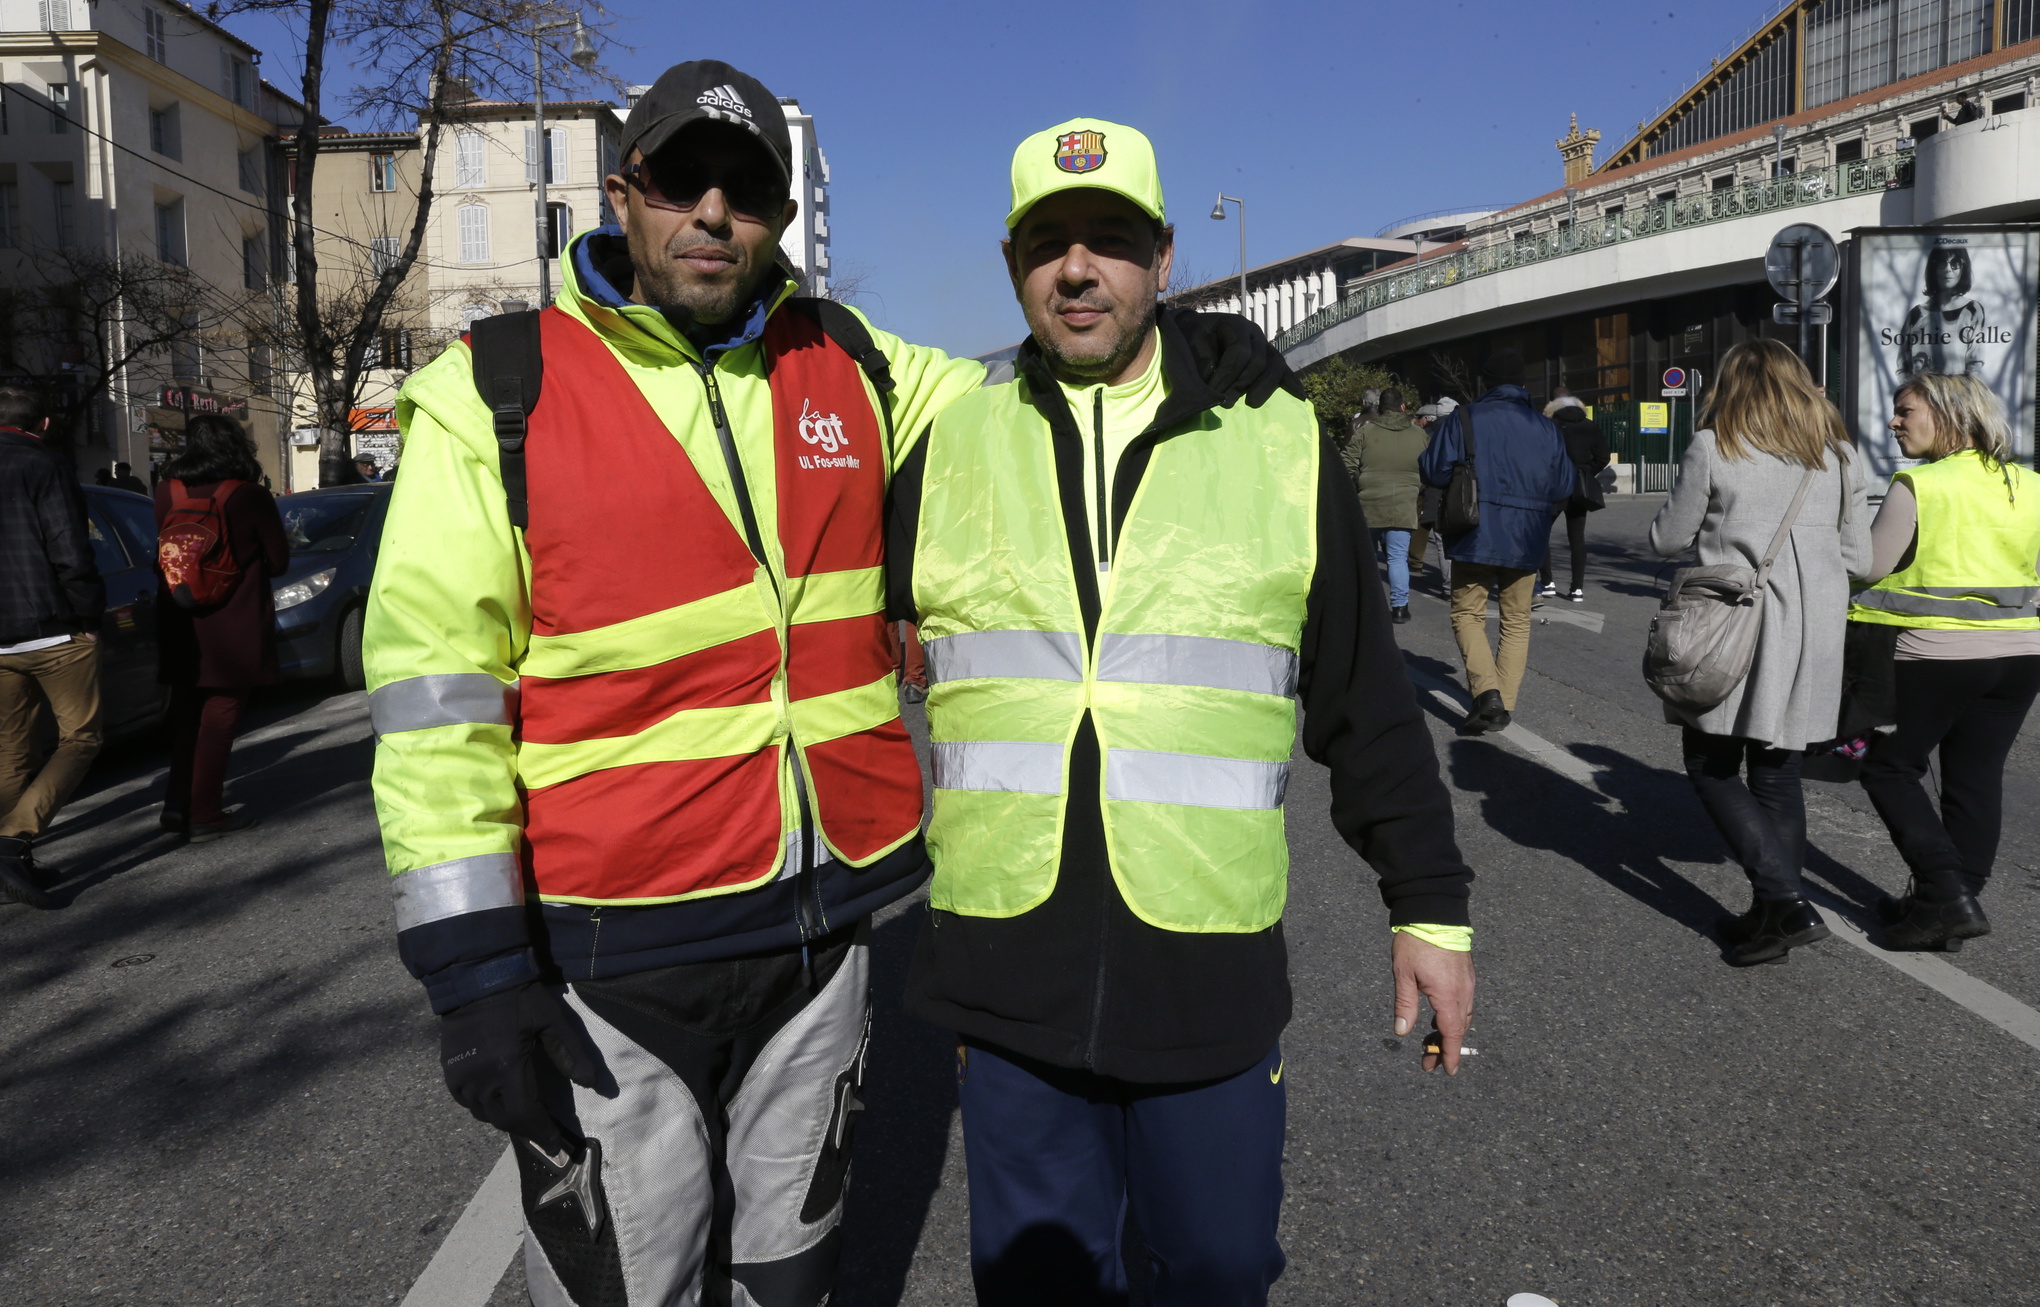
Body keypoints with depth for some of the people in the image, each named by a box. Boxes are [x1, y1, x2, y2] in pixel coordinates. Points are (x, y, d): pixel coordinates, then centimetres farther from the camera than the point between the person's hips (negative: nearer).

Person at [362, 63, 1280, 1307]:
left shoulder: (851, 364, 4)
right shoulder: (497, 394, -7)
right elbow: (434, 695, -10)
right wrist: (475, 963, -13)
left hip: (823, 926, 4)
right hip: (608, 959, -3)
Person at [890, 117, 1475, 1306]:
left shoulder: (1281, 445, 1)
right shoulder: (950, 447, 3)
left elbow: (1369, 703, 5)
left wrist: (1431, 902, 6)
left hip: (1212, 976, 0)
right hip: (1006, 975, 1)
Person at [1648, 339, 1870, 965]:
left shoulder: (1712, 448, -6)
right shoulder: (1837, 452, 8)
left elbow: (1666, 540, 1)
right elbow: (1858, 557, 9)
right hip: (1813, 637, 5)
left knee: (1712, 769, 6)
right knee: (1777, 773, 14)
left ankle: (1785, 900, -6)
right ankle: (1776, 913, 17)